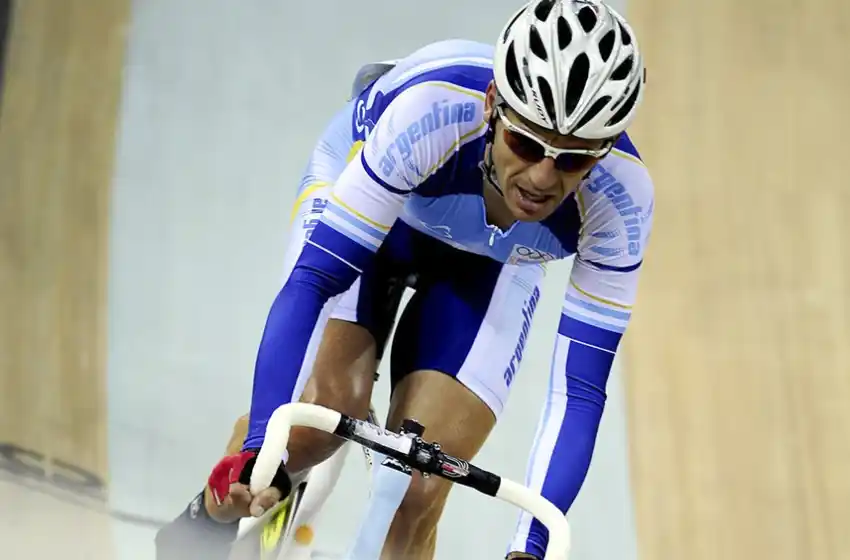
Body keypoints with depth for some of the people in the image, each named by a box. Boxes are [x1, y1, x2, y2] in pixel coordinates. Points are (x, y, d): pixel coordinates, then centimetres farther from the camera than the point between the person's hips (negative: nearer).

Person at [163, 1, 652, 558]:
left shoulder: (621, 198, -34)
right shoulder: (434, 109, -42)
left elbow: (579, 389, -29)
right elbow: (312, 278, -41)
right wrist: (262, 451, -48)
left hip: (488, 262, 2)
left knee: (416, 496, -13)